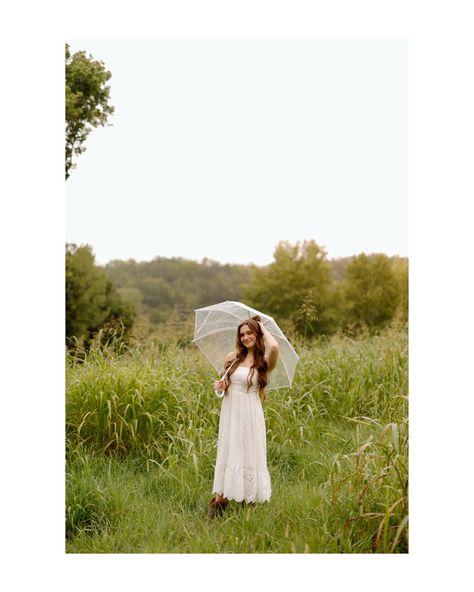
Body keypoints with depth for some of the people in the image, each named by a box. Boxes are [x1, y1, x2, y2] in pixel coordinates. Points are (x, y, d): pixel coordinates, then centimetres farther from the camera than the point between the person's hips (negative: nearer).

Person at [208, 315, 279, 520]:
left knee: (249, 456, 1)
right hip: (230, 413, 4)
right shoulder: (232, 357, 9)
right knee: (227, 455, 5)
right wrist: (219, 385, -2)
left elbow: (274, 346, -26)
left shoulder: (264, 362, -4)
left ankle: (250, 502, 10)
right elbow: (224, 380, 23)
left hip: (250, 415, -4)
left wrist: (263, 329, -8)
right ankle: (219, 498, 7)